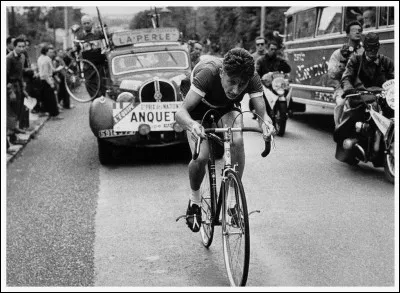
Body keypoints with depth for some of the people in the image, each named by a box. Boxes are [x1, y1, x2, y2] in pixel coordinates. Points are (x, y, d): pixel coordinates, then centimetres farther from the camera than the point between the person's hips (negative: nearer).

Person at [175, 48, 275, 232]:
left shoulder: (252, 79, -32)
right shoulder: (208, 74, -41)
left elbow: (262, 112, -36)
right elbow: (181, 111, -45)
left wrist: (265, 122, -60)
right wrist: (191, 124, -68)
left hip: (227, 109, 3)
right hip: (199, 109, -2)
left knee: (237, 141, -28)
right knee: (200, 158, -22)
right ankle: (194, 199, 10)